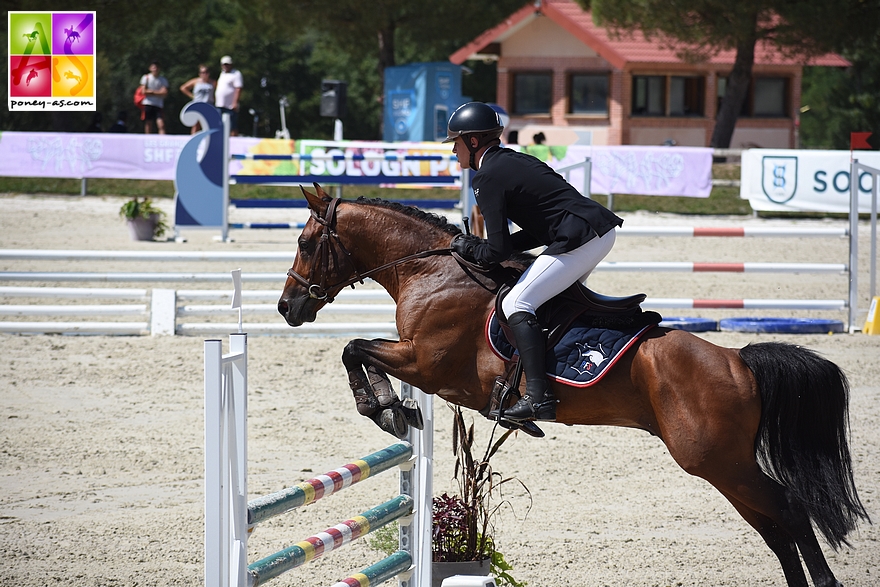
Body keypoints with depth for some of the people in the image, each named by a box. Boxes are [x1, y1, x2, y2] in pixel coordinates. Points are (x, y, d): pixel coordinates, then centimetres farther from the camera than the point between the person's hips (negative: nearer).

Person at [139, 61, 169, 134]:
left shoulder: (163, 80, 7)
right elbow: (144, 92, -5)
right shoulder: (146, 78, 5)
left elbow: (164, 93, -4)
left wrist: (152, 92, -7)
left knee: (161, 125, -14)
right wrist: (158, 92, -3)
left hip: (159, 105, 1)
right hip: (148, 104, -1)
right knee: (148, 128, -2)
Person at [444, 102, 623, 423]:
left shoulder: (487, 177, -7)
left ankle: (539, 399, -21)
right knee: (556, 296, 29)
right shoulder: (513, 160, 21)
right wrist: (484, 245, 16)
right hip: (603, 230, 10)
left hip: (579, 240, -10)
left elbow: (497, 252, -11)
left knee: (517, 304, -10)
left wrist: (468, 248, 10)